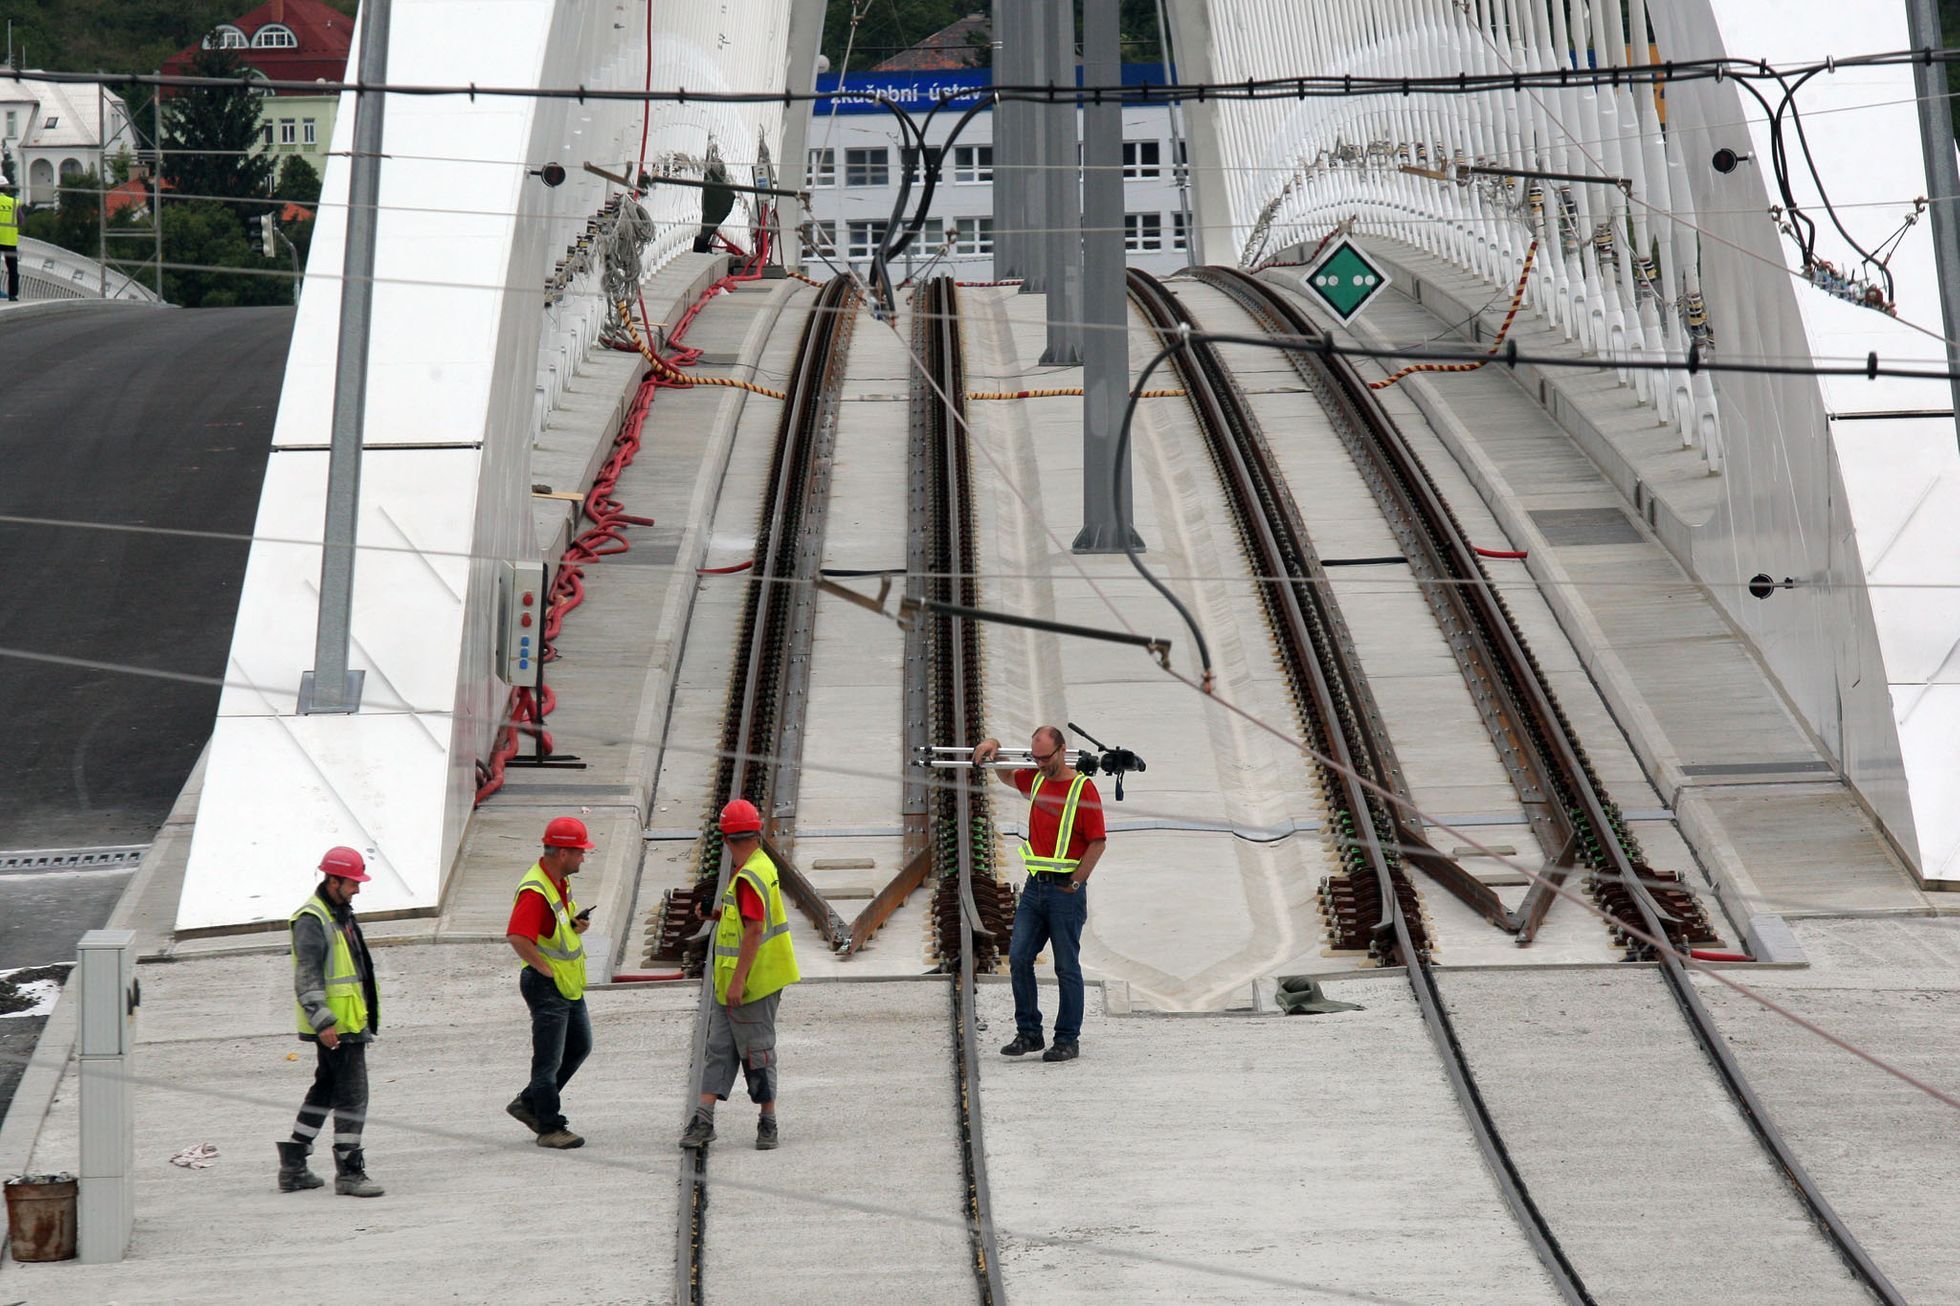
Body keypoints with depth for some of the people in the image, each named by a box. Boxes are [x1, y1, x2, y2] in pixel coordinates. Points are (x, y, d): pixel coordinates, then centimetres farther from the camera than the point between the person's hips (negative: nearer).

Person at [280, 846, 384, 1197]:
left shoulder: (341, 914, 16)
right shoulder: (311, 920, -15)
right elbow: (307, 976, -21)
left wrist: (365, 1017, 28)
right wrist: (323, 1022, -26)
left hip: (349, 1020, 11)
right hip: (335, 1024, -11)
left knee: (326, 1089, 16)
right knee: (352, 1093, -10)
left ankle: (293, 1167, 23)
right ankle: (349, 1172, -6)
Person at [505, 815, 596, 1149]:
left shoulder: (560, 881, 8)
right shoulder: (535, 891, -24)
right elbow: (517, 937, -34)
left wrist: (576, 924, 3)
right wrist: (546, 970, -24)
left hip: (568, 984, 10)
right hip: (546, 985, -10)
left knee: (579, 1046, 19)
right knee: (549, 1059, -1)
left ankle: (529, 1103, 28)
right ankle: (550, 1128, 7)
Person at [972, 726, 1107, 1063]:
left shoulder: (1083, 788, -10)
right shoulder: (1036, 780, 10)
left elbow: (1097, 842, -11)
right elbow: (1006, 776, 33)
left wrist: (1074, 884, -11)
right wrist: (994, 747, 14)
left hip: (1066, 888, -7)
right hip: (1034, 885, 7)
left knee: (1067, 966, 0)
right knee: (1019, 958, 1)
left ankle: (1068, 1040, 5)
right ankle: (1028, 1032, 9)